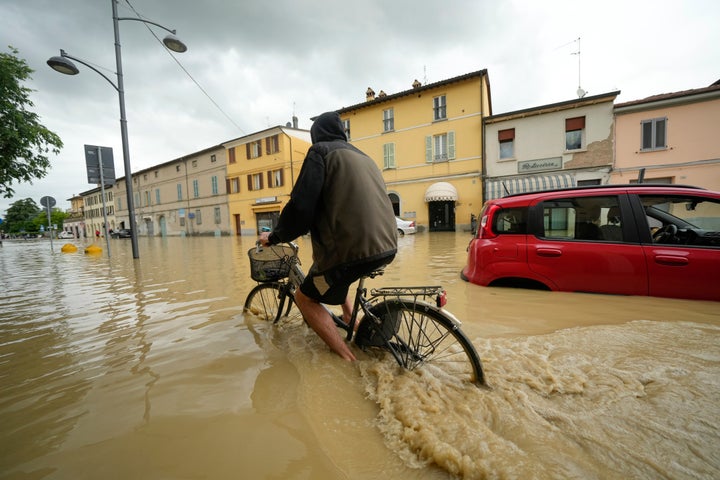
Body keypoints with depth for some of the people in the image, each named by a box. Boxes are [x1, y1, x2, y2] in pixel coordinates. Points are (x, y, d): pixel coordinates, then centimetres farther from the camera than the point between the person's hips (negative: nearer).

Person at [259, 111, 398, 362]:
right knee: (330, 273, 33)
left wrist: (275, 236, 5)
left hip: (354, 249, -8)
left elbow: (301, 206, -11)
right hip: (386, 246, 9)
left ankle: (349, 358, 6)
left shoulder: (320, 151, 0)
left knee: (305, 298, 12)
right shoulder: (364, 157, 23)